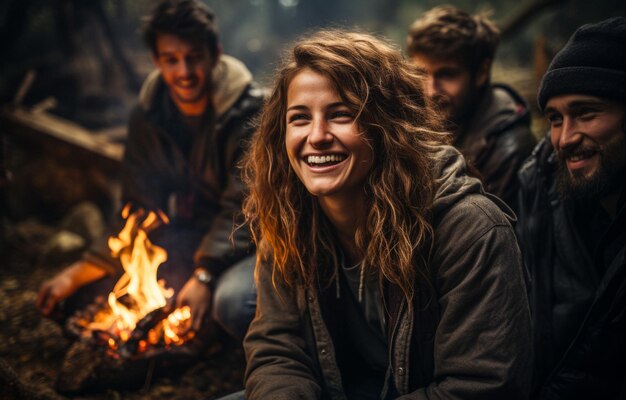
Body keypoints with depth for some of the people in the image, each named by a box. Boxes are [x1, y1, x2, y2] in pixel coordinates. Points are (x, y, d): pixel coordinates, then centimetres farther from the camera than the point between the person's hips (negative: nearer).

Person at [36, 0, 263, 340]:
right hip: (193, 241, 6)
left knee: (233, 302, -36)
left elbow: (243, 210, -23)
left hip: (252, 241, -6)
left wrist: (204, 274, -36)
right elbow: (137, 213, 2)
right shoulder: (147, 119, 0)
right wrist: (81, 270, -8)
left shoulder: (250, 113, -18)